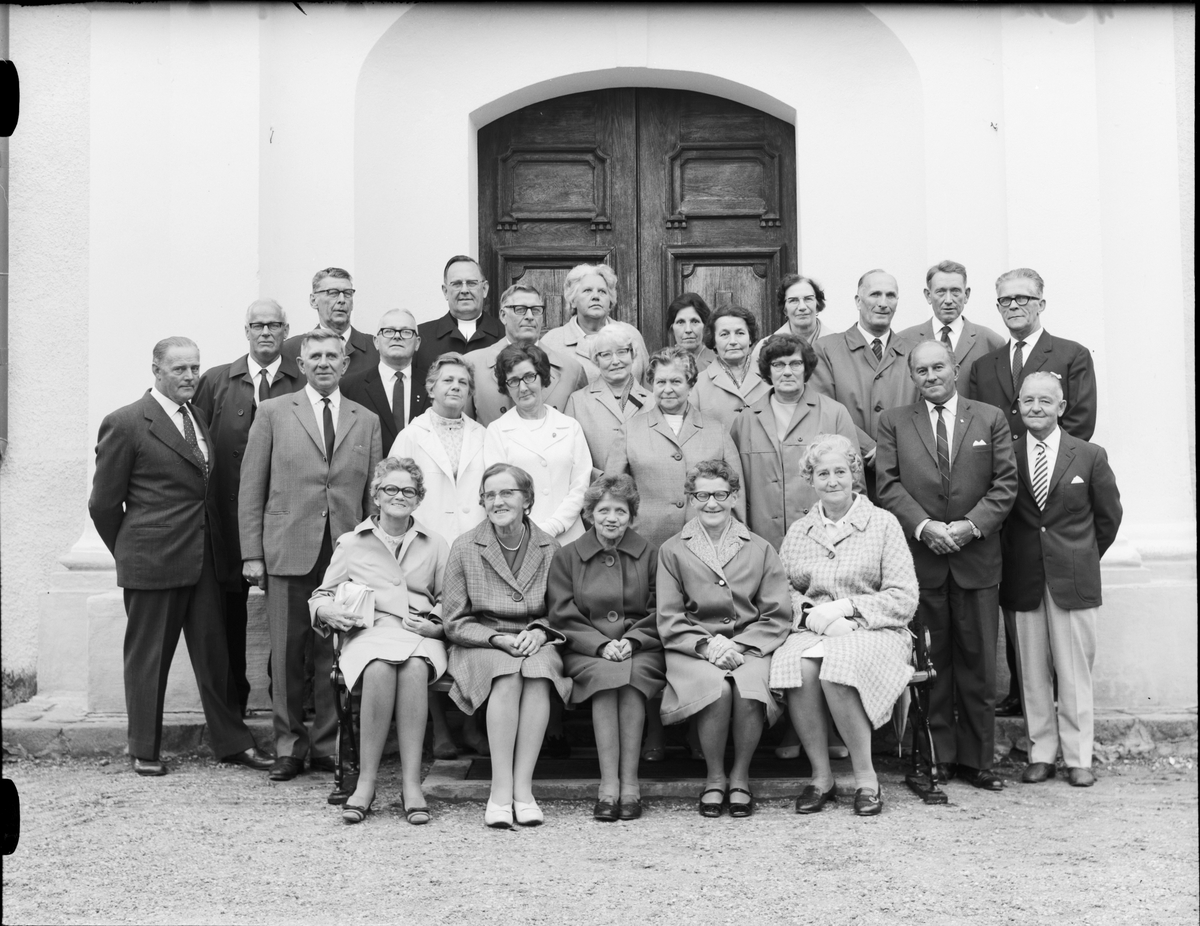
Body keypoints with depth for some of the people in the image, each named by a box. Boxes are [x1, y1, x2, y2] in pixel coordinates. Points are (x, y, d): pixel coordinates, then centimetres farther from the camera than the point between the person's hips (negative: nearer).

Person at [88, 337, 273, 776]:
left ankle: (231, 741, 18)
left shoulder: (199, 419, 13)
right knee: (148, 657, 5)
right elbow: (104, 502, -3)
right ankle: (144, 749, 18)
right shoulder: (125, 424, -7)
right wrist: (130, 553, 4)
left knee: (215, 653, 10)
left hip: (204, 558, 6)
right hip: (153, 560, -6)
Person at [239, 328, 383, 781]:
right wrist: (251, 553, -2)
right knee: (286, 654, 2)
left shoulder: (366, 421, 13)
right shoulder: (273, 413, 7)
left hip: (346, 553, 1)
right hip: (288, 551, -1)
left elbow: (374, 493, 12)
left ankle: (328, 744, 14)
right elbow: (251, 487, 5)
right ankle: (289, 744, 15)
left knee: (336, 654, 2)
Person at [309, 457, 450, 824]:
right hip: (368, 632, 0)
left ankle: (411, 783, -35)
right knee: (380, 669, -37)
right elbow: (320, 596, 22)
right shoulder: (351, 543, 20)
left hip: (419, 634, 0)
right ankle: (365, 782, -31)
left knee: (414, 668, -36)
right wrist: (330, 611, -2)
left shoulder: (435, 544, 21)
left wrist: (434, 622, 0)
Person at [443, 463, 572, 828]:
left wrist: (540, 632, -11)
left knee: (538, 672, -34)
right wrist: (499, 638, -14)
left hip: (536, 643, 1)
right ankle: (501, 789, -33)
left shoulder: (549, 548, 6)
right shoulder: (465, 548, 2)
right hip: (480, 645, -1)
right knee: (507, 675, -35)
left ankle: (522, 787, -31)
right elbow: (454, 622, 1)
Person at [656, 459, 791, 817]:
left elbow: (777, 617, 6)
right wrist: (708, 644, -13)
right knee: (716, 690, -33)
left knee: (749, 691, -32)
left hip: (750, 646, 1)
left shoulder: (760, 549, 13)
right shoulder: (673, 551, 11)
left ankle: (740, 776, -5)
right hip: (693, 649, -1)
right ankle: (715, 778, -7)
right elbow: (669, 621, 4)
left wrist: (739, 645, -10)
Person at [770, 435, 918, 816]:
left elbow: (904, 599, -2)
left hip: (873, 632, -2)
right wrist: (810, 614, -12)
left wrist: (844, 607, -11)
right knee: (796, 665, -31)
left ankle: (866, 778, -17)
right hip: (811, 631, 3)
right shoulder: (798, 532, 16)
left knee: (838, 665, -35)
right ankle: (821, 776, -16)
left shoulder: (883, 524, 5)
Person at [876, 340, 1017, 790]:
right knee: (930, 664, 3)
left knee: (978, 664, 4)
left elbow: (1005, 483, 3)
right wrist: (924, 526, -13)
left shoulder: (991, 419, 9)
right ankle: (936, 757, 12)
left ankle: (976, 759, 13)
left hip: (977, 558, 1)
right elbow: (889, 485, 0)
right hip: (920, 557, 0)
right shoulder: (894, 422, 8)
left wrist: (971, 524, -10)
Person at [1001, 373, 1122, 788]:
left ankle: (1078, 757, 13)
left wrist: (1084, 557, 12)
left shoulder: (1090, 456, 2)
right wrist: (1013, 557, 5)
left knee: (1075, 671, 3)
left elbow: (1109, 516, 10)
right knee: (1033, 672, 6)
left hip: (1074, 579, -1)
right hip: (1023, 580, 1)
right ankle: (1040, 753, 17)